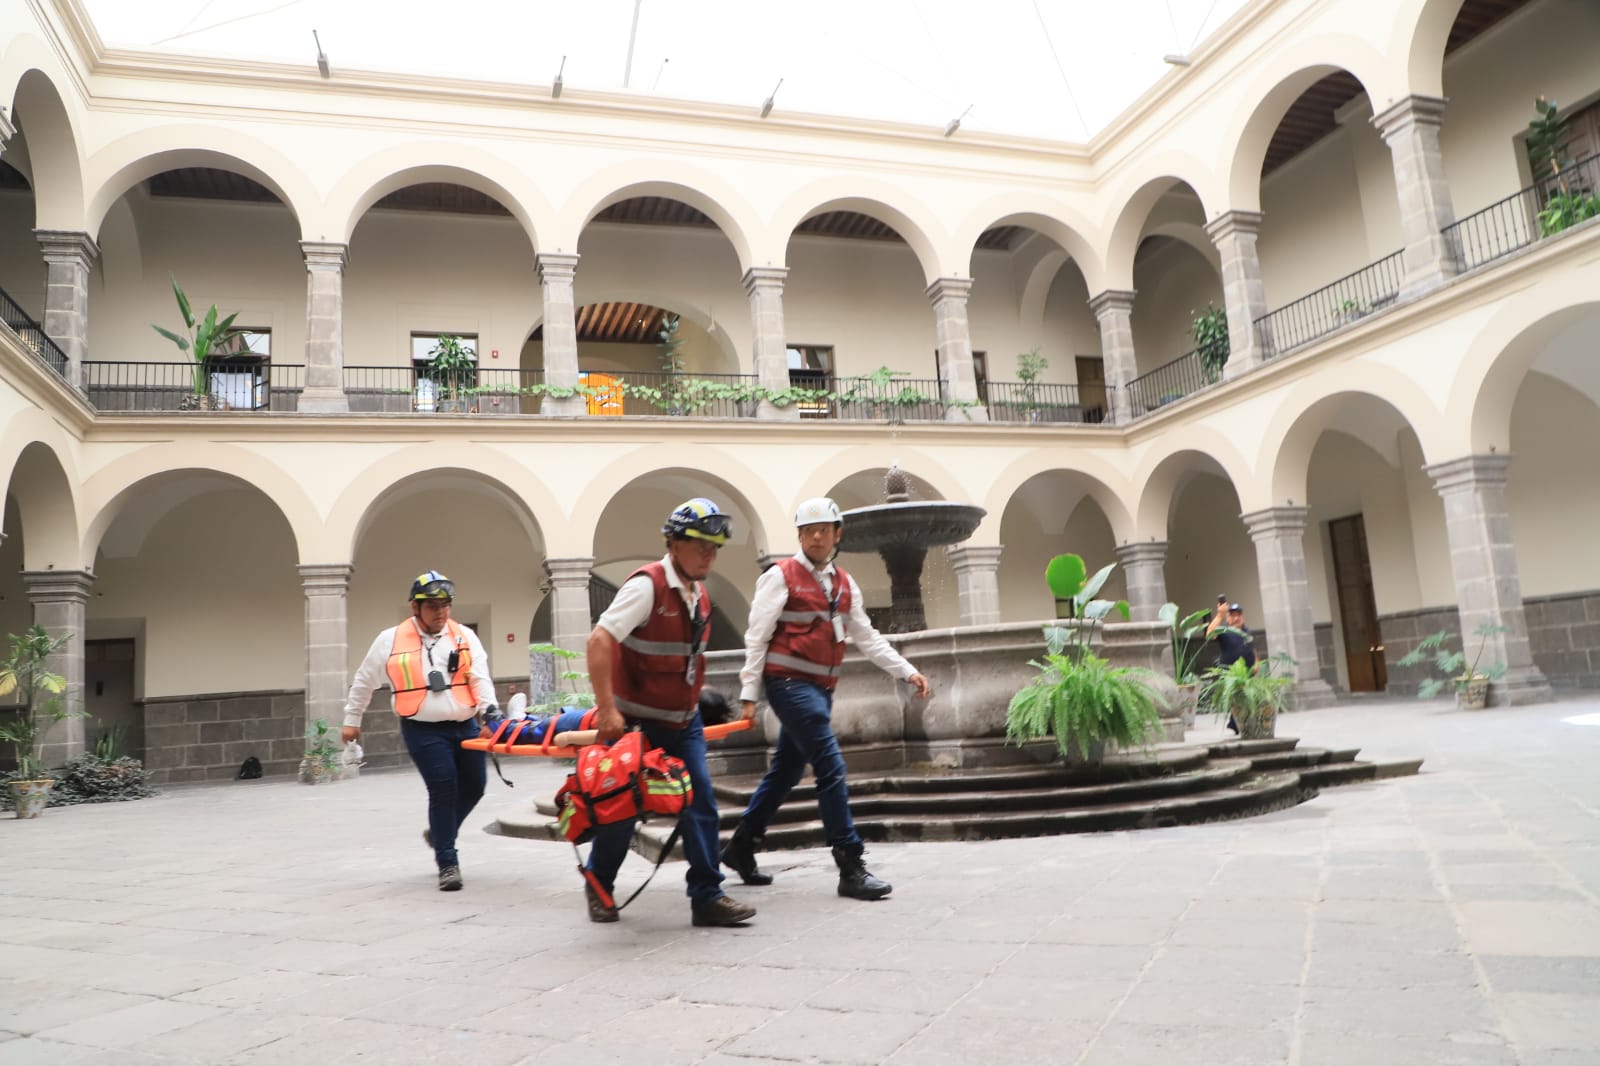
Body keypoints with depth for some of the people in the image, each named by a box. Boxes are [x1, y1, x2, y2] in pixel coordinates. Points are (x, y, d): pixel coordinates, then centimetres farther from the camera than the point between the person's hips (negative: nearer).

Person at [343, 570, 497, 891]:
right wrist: (352, 719, 18)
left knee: (473, 788, 11)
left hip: (464, 726, 4)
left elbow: (480, 677, -6)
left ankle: (439, 833, 39)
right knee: (443, 789, -12)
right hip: (423, 730, -3)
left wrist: (490, 709, -23)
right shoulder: (391, 640, 0)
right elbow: (364, 681, 12)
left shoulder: (465, 637, 4)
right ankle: (448, 863, 0)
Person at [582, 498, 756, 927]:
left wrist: (691, 706, 17)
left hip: (683, 721, 6)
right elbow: (599, 641, -26)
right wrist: (607, 709, -28)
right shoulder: (647, 585, -20)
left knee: (701, 801, -2)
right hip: (636, 722, -6)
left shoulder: (700, 595, 5)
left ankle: (707, 896, 5)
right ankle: (598, 884, 29)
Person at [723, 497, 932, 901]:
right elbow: (757, 637, -7)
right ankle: (851, 868, -9)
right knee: (832, 768, -13)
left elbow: (867, 638, 15)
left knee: (786, 771, 15)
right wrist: (749, 695, -10)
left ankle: (741, 848, 29)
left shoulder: (845, 585, 13)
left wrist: (908, 671, 8)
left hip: (821, 688, 7)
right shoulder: (781, 577, -6)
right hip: (790, 684, -7)